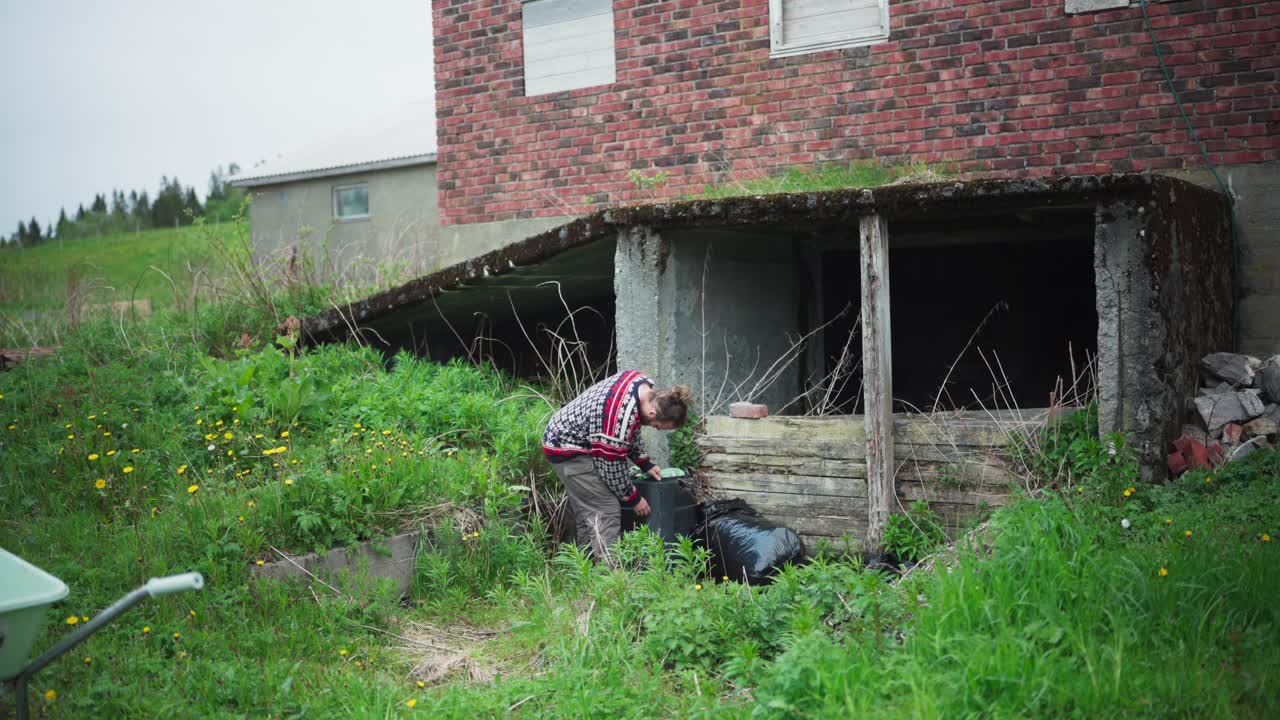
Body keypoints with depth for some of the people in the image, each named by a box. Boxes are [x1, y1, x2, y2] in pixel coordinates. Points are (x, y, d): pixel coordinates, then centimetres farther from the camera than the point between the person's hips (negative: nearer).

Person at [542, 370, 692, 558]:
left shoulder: (643, 383, -7)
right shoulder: (620, 416, -33)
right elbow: (612, 465, -21)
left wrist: (645, 463, 9)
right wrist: (633, 498, -8)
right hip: (567, 449, -10)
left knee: (588, 513, 14)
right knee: (607, 510, -13)